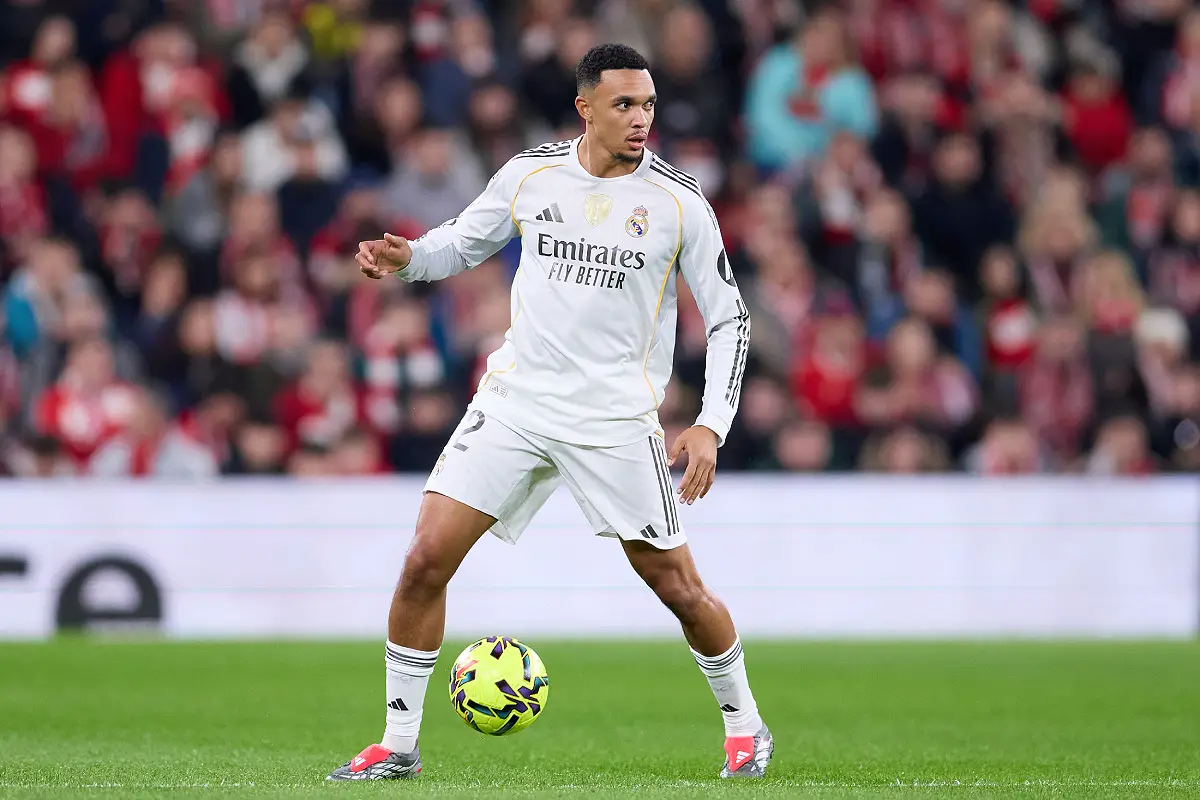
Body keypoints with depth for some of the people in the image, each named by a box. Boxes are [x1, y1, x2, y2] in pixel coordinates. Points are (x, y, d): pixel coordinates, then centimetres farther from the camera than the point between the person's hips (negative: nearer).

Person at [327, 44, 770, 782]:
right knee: (426, 560, -8)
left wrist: (712, 427, -12)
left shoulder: (678, 200, -7)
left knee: (678, 588, 1)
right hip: (516, 401, 2)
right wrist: (404, 258, -6)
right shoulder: (530, 174, 0)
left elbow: (730, 318, -1)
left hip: (616, 418, -2)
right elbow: (462, 244, 17)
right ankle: (399, 742, 5)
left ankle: (745, 726, 26)